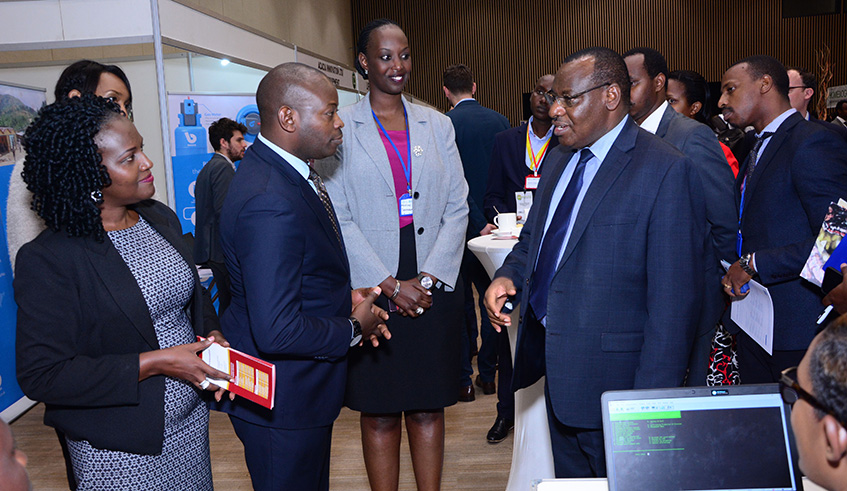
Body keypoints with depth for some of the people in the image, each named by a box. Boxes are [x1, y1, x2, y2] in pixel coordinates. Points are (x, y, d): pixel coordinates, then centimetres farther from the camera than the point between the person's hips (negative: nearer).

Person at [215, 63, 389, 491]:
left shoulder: (283, 170, 3)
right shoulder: (269, 203, -30)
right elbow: (276, 331, -32)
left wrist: (345, 298, 3)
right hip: (283, 402, -10)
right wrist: (353, 329, -16)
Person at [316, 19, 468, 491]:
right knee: (379, 413, 6)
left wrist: (428, 278, -6)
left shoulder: (437, 124, 10)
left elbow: (457, 207, 5)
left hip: (435, 288, 3)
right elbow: (338, 218, -5)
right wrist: (390, 285, -10)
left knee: (428, 408, 10)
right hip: (371, 290, -2)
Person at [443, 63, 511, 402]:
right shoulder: (500, 121, 2)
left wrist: (478, 223, -13)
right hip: (495, 220, 4)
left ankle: (463, 380, 11)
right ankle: (488, 374, 22)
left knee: (460, 301, 5)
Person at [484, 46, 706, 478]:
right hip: (555, 367, 8)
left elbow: (675, 297, -19)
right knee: (569, 479, 22)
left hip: (612, 375, -7)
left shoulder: (666, 171, -17)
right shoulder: (560, 159, 9)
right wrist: (507, 276, -1)